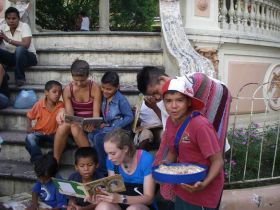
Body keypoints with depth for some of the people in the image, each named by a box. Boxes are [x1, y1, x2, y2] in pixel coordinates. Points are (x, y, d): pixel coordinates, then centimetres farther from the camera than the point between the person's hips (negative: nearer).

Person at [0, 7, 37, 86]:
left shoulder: (24, 26, -14)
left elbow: (26, 45, -27)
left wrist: (8, 40, -32)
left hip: (28, 57, -4)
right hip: (12, 57, 4)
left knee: (20, 49, -37)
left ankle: (20, 78, -21)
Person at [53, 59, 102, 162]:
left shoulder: (95, 88, -11)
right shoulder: (67, 90, -2)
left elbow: (96, 113, -14)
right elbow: (69, 113, -9)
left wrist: (92, 124, -36)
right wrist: (63, 115, -34)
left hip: (88, 125, -2)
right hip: (75, 122, 3)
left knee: (75, 128, -34)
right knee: (63, 126, -31)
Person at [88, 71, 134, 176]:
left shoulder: (121, 100, -14)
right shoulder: (103, 98, 5)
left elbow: (129, 117, -13)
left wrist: (114, 127, -19)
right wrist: (101, 123, -6)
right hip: (107, 127, 7)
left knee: (98, 138, -27)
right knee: (91, 135, -18)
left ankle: (104, 169, -13)